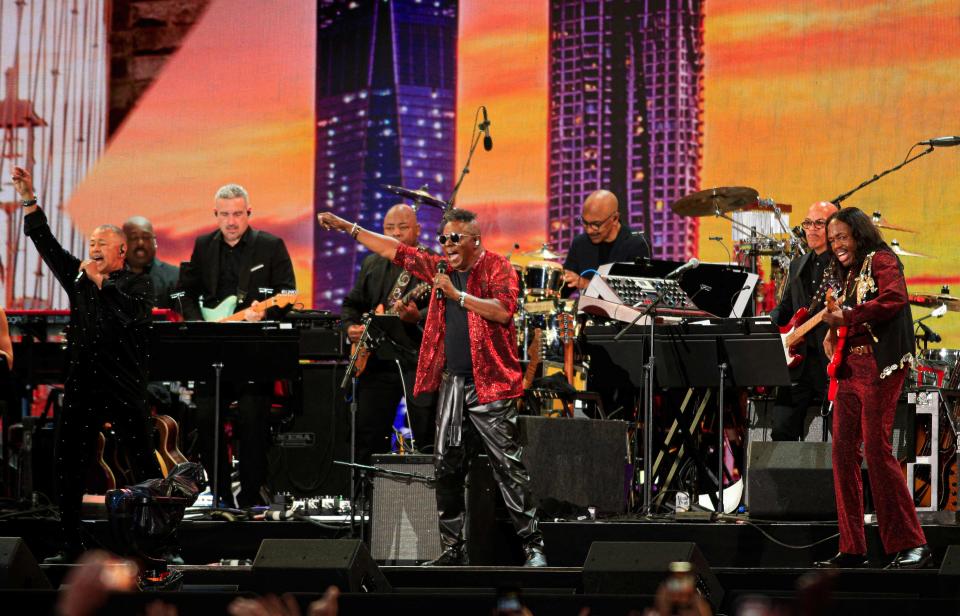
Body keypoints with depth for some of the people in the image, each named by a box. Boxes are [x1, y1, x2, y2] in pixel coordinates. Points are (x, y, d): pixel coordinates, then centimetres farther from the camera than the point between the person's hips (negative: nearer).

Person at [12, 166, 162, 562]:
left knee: (143, 464, -5)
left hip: (124, 387, -5)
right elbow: (47, 246, 9)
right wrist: (28, 202, 1)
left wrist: (101, 281, -15)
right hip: (82, 387, 5)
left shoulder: (137, 284, 2)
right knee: (67, 467, 3)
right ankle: (71, 545, 7)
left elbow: (133, 312, -18)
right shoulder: (79, 279, 16)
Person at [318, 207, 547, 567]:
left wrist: (457, 295, -19)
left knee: (509, 466, -9)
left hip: (489, 385, -7)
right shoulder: (441, 268, 14)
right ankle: (453, 549, 14)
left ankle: (533, 546, -7)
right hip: (451, 383, 7)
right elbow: (395, 251, 19)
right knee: (446, 469, 7)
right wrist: (348, 228, 19)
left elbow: (503, 310, -21)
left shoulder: (497, 268, -5)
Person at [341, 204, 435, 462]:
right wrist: (350, 326, 4)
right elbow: (351, 303, 24)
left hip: (418, 361, -5)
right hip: (377, 362, 5)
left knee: (427, 438, -6)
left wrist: (417, 317, -33)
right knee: (368, 436, 7)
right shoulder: (372, 264, 16)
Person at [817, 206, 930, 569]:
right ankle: (852, 549, 7)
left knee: (876, 450, -13)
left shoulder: (881, 260, -4)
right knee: (843, 451, 3)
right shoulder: (849, 274, 21)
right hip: (850, 367, 9)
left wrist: (847, 317, -18)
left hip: (879, 366, -9)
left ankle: (911, 544, -10)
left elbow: (894, 298, -22)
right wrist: (832, 333, 6)